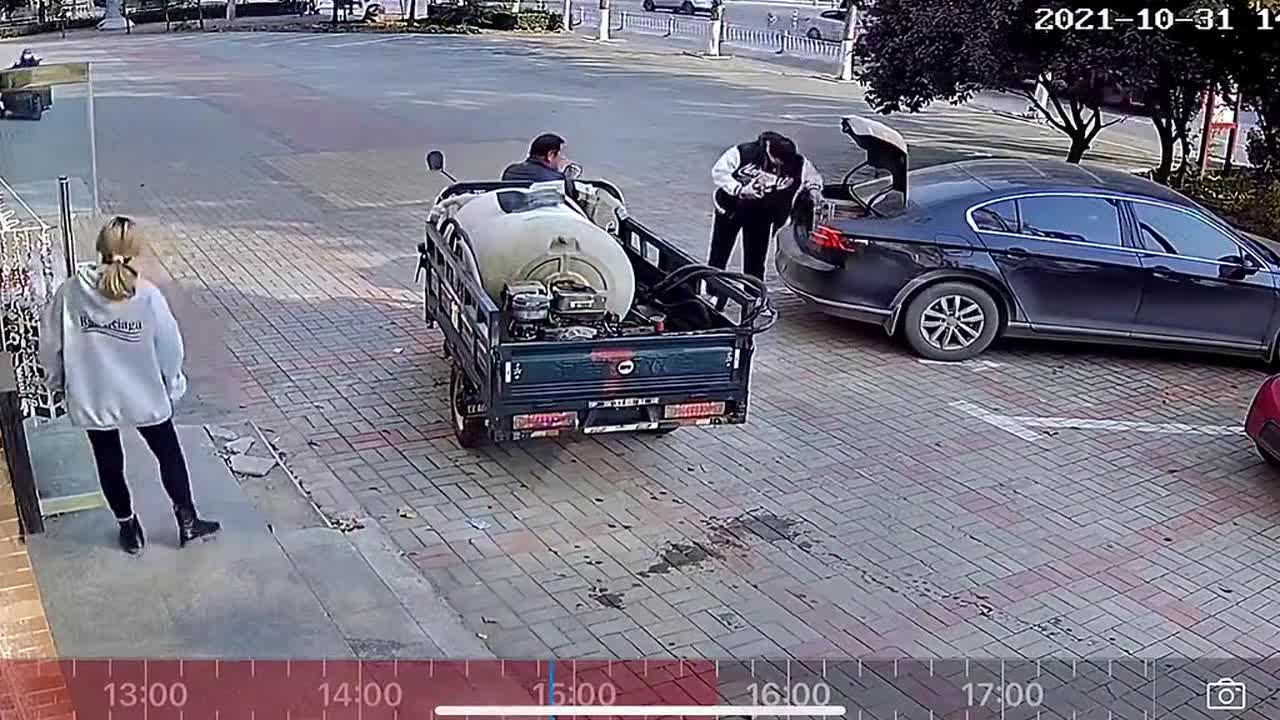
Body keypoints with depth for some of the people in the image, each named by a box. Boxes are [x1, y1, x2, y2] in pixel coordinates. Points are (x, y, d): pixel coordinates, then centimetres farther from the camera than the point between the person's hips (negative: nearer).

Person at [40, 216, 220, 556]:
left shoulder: (70, 292, -14)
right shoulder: (147, 296, -18)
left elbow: (51, 343, -3)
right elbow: (170, 349, -11)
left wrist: (58, 381, 15)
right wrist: (173, 386, 7)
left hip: (91, 399, 2)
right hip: (144, 396, -1)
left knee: (109, 463, 21)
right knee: (169, 454, 20)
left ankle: (128, 528, 37)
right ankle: (188, 522, 31)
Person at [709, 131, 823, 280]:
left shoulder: (798, 164, -16)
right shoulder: (743, 152, -24)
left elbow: (814, 179, 0)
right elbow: (718, 172, -18)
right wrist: (739, 189, -28)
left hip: (761, 216, 2)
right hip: (730, 209, -2)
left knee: (755, 262, 6)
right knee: (718, 258, 5)